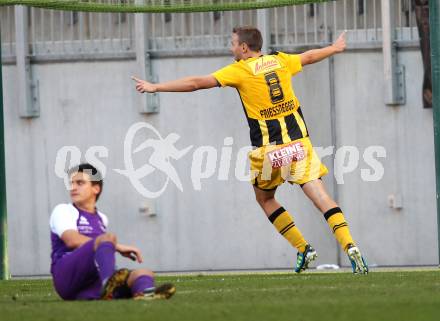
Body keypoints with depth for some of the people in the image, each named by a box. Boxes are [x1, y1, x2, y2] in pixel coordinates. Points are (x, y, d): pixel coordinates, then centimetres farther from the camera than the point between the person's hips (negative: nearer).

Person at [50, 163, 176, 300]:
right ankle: (109, 283, -61)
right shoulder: (63, 211, 8)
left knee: (144, 273, -17)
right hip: (66, 276, -6)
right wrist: (117, 247, -16)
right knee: (108, 237, -27)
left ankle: (144, 294, -58)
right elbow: (72, 240, -11)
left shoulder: (102, 219, 28)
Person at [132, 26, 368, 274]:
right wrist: (335, 48, 50)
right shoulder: (281, 61, 10)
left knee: (265, 198, 19)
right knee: (319, 194, -5)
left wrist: (156, 87, 1)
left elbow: (197, 83, -6)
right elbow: (309, 57, 30)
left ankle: (303, 248, 10)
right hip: (298, 139, 3)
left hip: (268, 148, -3)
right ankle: (350, 247, -21)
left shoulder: (239, 70, -4)